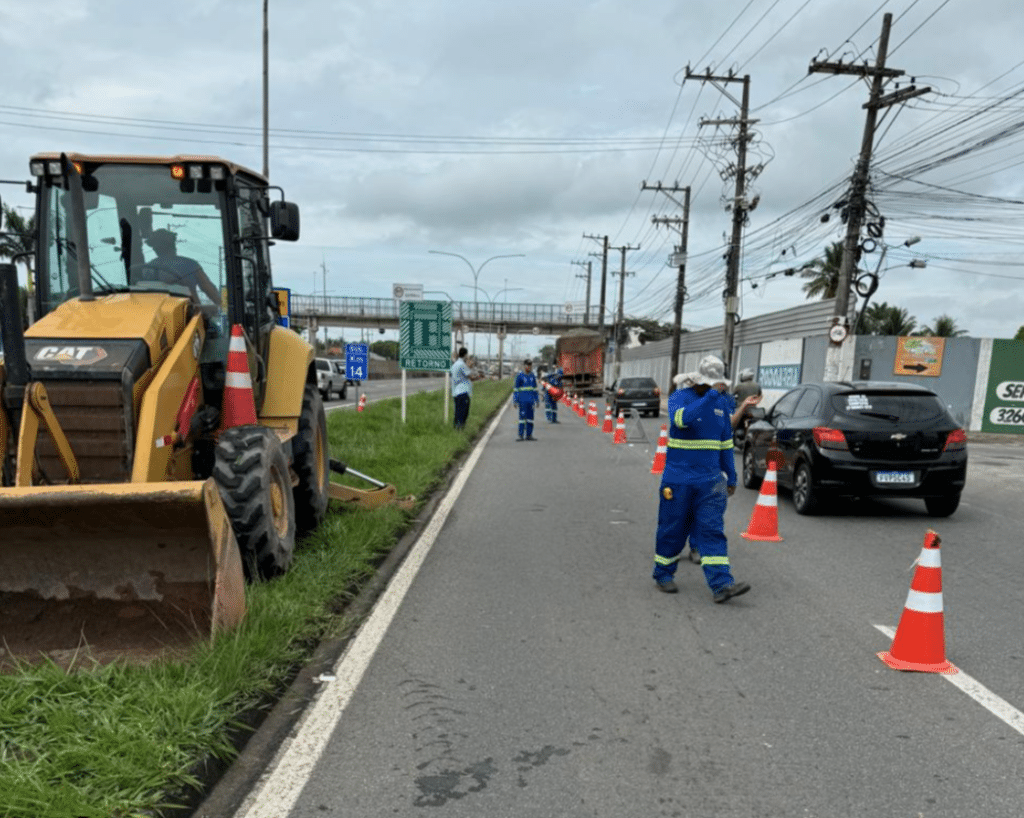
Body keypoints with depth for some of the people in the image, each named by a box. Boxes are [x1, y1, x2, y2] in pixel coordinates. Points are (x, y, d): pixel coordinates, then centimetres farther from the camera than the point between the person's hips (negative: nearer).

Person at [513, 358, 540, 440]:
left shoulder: (533, 376, 11)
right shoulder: (519, 376, -3)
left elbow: (535, 388, 17)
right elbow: (516, 389, -3)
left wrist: (537, 400, 14)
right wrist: (515, 401, -6)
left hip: (531, 400, 5)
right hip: (522, 401, -5)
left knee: (530, 417, 5)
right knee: (522, 417, -8)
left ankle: (529, 435, 10)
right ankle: (521, 435, -5)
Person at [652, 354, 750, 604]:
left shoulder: (720, 404, 11)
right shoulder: (679, 397, -6)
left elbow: (726, 444, 17)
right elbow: (683, 418, -31)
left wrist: (731, 478, 16)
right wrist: (711, 395, -28)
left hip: (710, 480, 4)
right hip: (679, 479, -4)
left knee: (713, 531, -3)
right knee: (672, 529, 7)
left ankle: (721, 585, -7)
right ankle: (663, 574, 25)